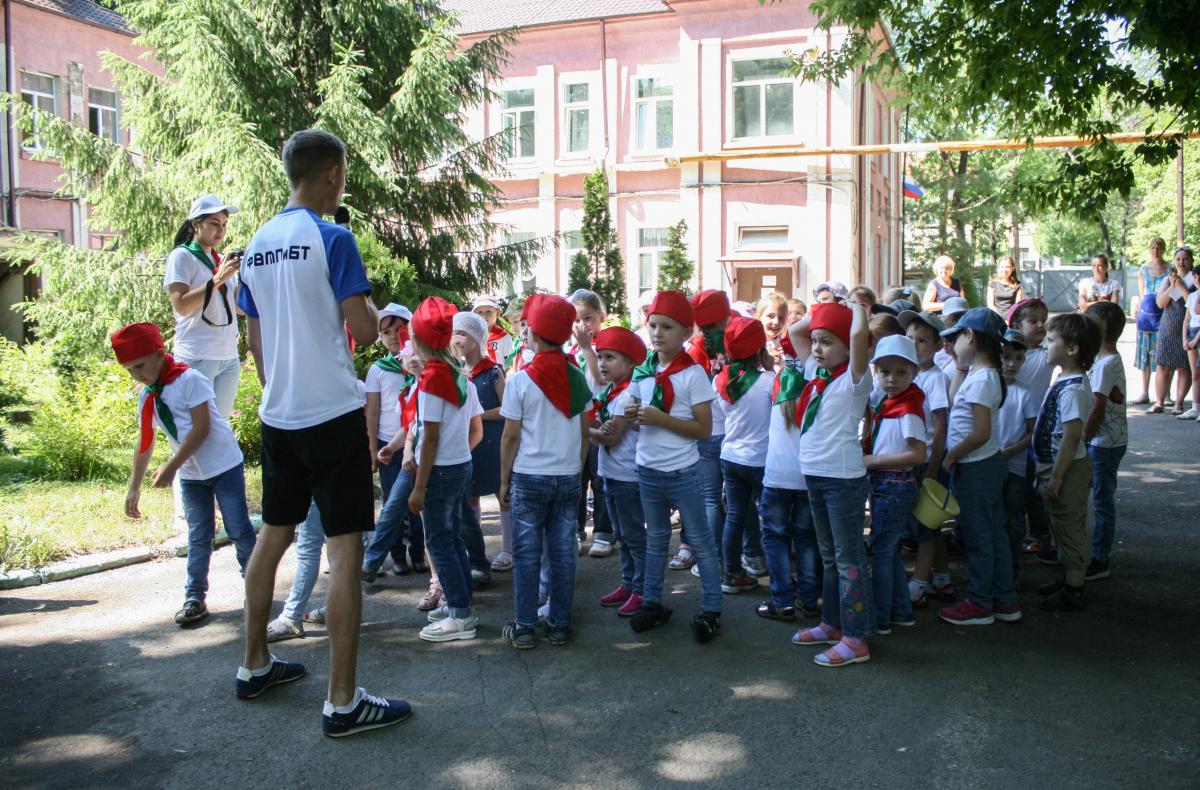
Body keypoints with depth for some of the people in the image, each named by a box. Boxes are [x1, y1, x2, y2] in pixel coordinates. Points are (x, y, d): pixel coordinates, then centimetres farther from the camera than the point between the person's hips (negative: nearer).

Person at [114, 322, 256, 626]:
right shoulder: (147, 397, 6)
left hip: (224, 465, -6)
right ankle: (195, 597, 17)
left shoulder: (189, 379, -16)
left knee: (239, 531, 1)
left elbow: (202, 428, -21)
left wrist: (170, 468, -20)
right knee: (198, 537, 10)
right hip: (190, 475, 6)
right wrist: (134, 488, 11)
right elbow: (145, 444, 12)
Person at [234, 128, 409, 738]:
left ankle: (255, 665, 32)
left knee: (273, 535, 20)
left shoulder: (257, 245, 9)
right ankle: (342, 702, -2)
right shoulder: (332, 238, -12)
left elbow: (254, 338, 15)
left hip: (277, 415, 8)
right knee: (345, 548, -4)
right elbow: (365, 332, -14)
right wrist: (372, 308, 8)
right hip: (333, 414, -8)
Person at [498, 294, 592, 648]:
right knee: (563, 552, 8)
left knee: (527, 553, 5)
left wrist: (504, 481, 2)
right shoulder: (577, 378, 2)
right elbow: (584, 433, 7)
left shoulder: (521, 381, -10)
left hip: (529, 477, -3)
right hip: (568, 476, 3)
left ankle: (524, 627, 10)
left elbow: (511, 437, -8)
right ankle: (559, 625, 15)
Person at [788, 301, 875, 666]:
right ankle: (832, 623, 28)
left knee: (848, 558, -3)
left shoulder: (854, 379, -11)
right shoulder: (817, 375, 9)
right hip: (814, 475, 8)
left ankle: (856, 639, 2)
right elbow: (793, 331, 20)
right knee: (829, 556, 17)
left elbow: (859, 334, -28)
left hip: (843, 478, -8)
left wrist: (857, 306, -10)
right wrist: (819, 312, 11)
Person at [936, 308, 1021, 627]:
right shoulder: (986, 374, 7)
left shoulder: (980, 379, -22)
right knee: (995, 532, 15)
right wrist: (961, 366, 15)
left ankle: (979, 603, 15)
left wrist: (950, 457, -15)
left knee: (978, 537, 3)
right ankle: (1004, 600, 25)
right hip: (990, 463, 10)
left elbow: (981, 433, -26)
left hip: (975, 468, -10)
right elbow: (954, 401, 20)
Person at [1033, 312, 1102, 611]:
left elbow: (1072, 436, -26)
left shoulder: (1072, 389, -23)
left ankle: (1073, 592, 12)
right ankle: (1068, 580, 35)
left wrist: (1056, 476, -23)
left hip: (1068, 468, -10)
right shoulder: (1068, 381, 8)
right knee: (1063, 528, 21)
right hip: (1057, 465, 10)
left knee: (1070, 529, 1)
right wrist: (1049, 472, 19)